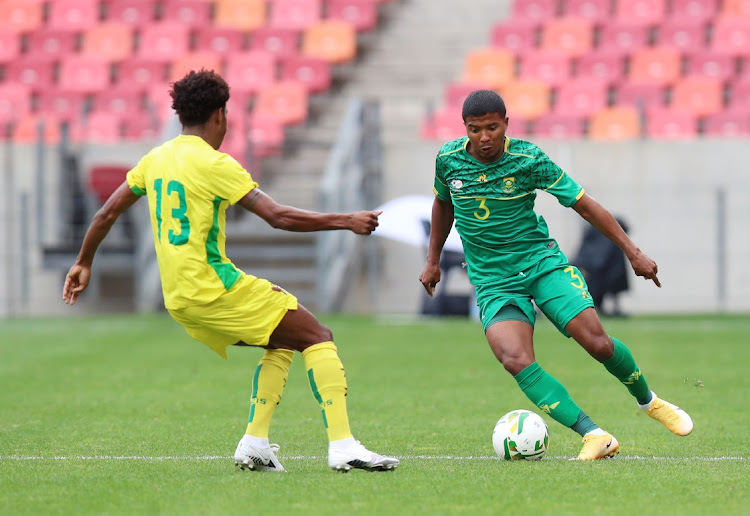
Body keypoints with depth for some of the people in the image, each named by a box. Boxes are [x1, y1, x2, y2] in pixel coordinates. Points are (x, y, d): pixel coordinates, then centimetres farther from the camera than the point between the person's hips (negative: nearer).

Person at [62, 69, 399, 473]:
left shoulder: (155, 159, 11)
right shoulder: (213, 164, -12)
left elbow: (107, 213, 19)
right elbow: (278, 217, -16)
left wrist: (84, 263, 33)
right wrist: (345, 221, -10)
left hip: (177, 299, 8)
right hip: (214, 288, -8)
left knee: (283, 342, 21)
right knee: (317, 337, -3)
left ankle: (255, 444, 10)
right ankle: (342, 446, -15)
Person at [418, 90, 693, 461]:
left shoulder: (528, 158, -12)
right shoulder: (448, 159, -4)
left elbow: (584, 204, -7)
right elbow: (443, 203, 18)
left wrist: (633, 253, -9)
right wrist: (433, 260, 20)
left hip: (541, 262, -1)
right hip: (493, 282, 1)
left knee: (598, 343, -14)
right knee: (516, 360, -24)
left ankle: (648, 400, 18)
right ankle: (595, 437, -26)